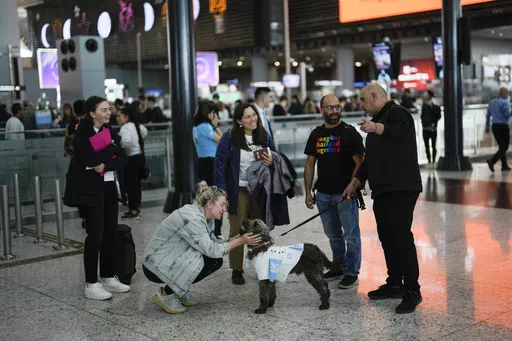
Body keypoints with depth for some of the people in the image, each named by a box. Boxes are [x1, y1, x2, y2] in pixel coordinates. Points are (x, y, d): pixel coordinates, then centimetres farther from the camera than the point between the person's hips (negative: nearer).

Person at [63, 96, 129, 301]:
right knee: (95, 235, -6)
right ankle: (91, 284, 3)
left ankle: (108, 278, 19)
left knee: (111, 233, 7)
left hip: (109, 188, 6)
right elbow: (91, 158, -24)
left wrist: (106, 165, -15)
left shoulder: (109, 131, 9)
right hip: (90, 189, -6)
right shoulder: (82, 134, -10)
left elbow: (122, 160, 2)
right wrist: (112, 148, -12)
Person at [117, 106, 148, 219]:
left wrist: (124, 149, -18)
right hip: (140, 156, 10)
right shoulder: (136, 125, 12)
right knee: (136, 184, 16)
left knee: (130, 185, -4)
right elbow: (144, 131, 32)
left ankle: (133, 211, -1)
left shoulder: (125, 128, -17)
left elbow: (127, 140, -35)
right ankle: (136, 208, 24)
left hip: (131, 159, -10)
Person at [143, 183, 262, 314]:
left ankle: (179, 291, 10)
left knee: (216, 261, -2)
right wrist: (240, 242, -20)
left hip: (174, 261, 9)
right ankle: (165, 295, -10)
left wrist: (235, 238, -8)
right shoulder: (192, 218, -27)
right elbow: (211, 249, -26)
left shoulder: (205, 218, 2)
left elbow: (212, 243, 5)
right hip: (155, 267, -9)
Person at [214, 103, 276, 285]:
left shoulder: (265, 137, 5)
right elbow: (220, 165, -9)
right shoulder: (229, 138, -8)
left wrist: (271, 162, -8)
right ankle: (237, 270, 14)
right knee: (237, 232, 5)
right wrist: (222, 192, -14)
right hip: (238, 192, -3)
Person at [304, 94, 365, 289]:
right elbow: (310, 164, 12)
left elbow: (360, 163, -10)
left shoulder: (349, 132, -6)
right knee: (333, 234, 16)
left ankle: (351, 273, 9)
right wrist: (308, 191, 7)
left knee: (351, 234, 0)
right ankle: (339, 266, 31)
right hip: (323, 193, 5)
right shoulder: (316, 134, 9)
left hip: (345, 193, -5)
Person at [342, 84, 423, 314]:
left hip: (401, 189, -10)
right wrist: (354, 183, 21)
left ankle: (412, 291, -5)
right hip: (382, 190, 10)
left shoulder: (397, 113, -7)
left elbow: (398, 131, -33)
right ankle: (394, 284, 22)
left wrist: (376, 127, -51)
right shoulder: (377, 119, 23)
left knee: (401, 237, -11)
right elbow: (369, 159, 26)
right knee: (386, 237, 12)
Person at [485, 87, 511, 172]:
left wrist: (487, 126, 20)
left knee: (502, 147, 16)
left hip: (495, 126, 8)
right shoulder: (505, 102, -12)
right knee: (504, 148, -3)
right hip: (503, 126, -8)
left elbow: (488, 115, 13)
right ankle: (492, 161, -21)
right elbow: (507, 114, -17)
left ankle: (504, 165, 17)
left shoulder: (491, 102, 10)